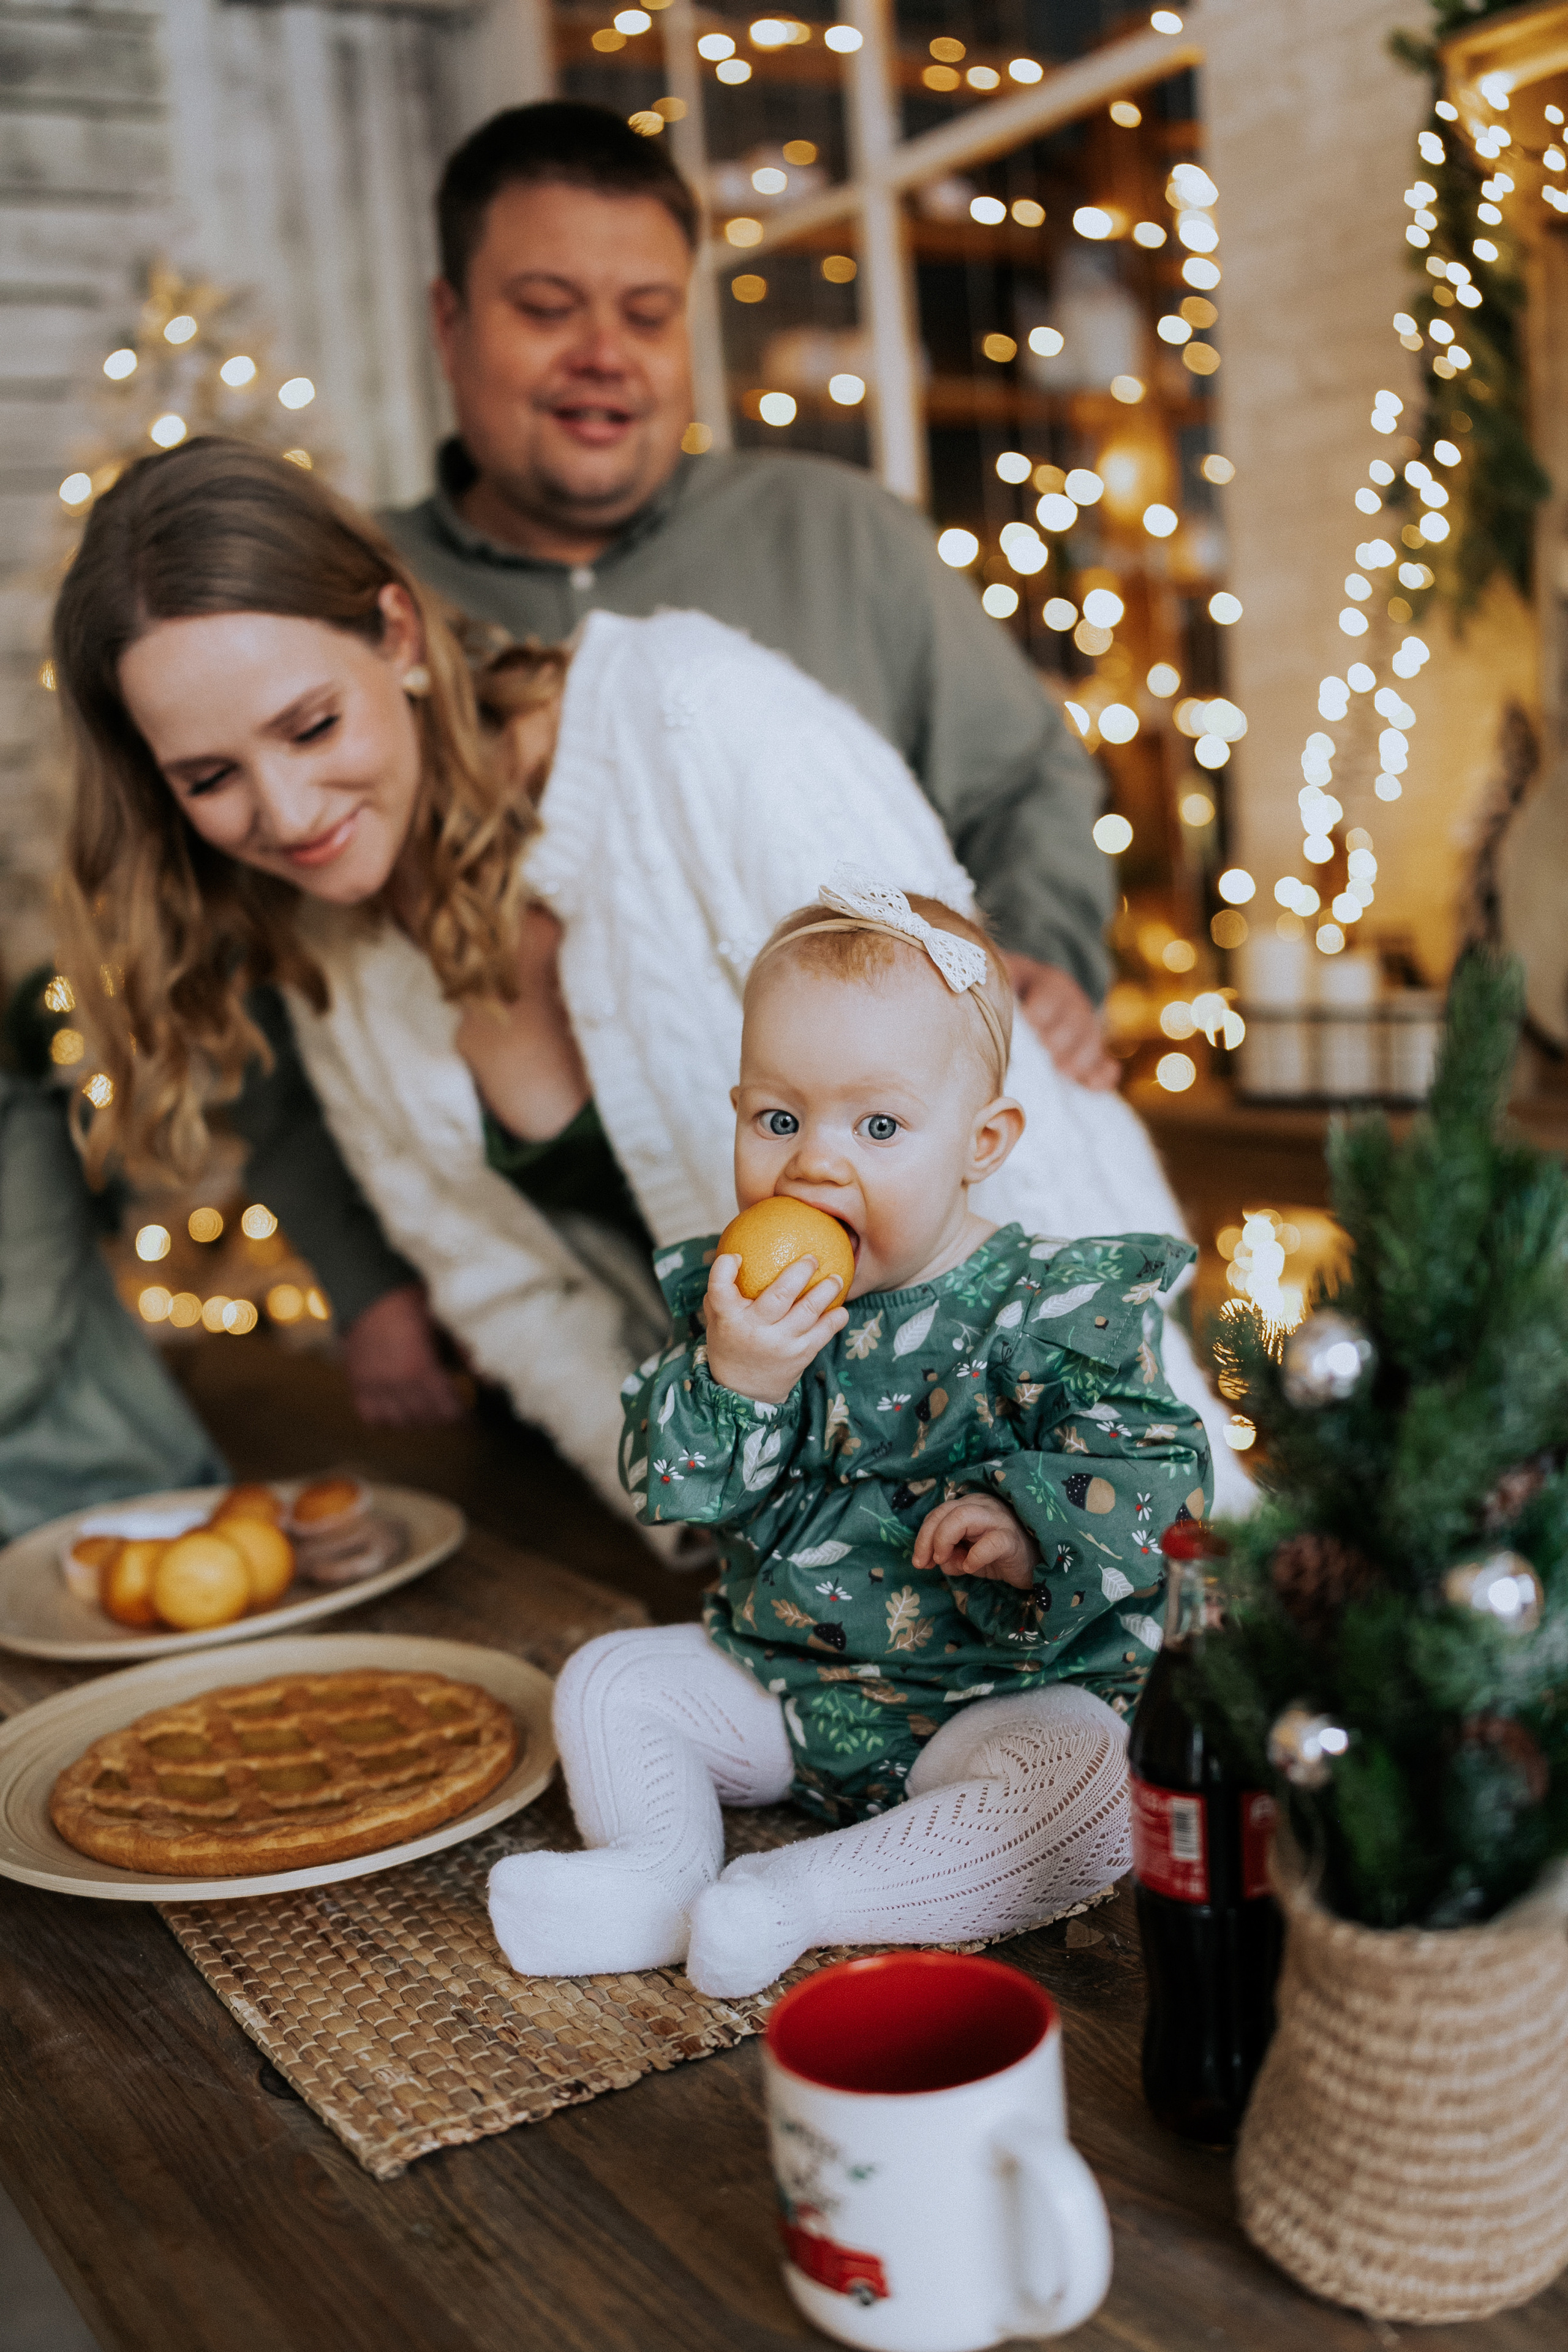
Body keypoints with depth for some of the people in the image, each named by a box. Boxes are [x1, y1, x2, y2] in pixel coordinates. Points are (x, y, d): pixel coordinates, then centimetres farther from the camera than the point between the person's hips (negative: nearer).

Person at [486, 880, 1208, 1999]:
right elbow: (667, 1488, -9)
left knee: (1092, 1776, -30)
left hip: (1003, 1690, -4)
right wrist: (731, 1381, -29)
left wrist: (1032, 1525, -37)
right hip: (780, 1677, 4)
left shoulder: (1051, 1308, -15)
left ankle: (793, 1900, -26)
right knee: (609, 1679, 1)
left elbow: (1155, 1467, -18)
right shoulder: (731, 1291, -4)